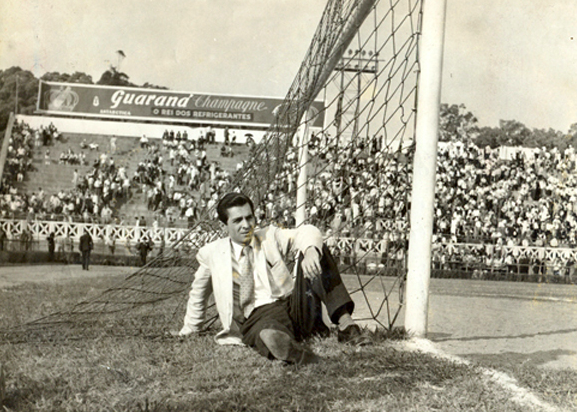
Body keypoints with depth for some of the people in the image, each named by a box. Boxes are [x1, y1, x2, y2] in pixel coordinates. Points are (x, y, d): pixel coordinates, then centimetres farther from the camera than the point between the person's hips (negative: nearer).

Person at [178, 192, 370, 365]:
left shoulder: (270, 237, 12)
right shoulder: (211, 253, 10)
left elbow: (307, 233, -4)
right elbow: (198, 293, 26)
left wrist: (311, 250, -28)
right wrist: (189, 330, 31)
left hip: (295, 307, 3)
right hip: (257, 318, -2)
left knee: (317, 250, -17)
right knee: (269, 335, -41)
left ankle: (345, 323, -27)